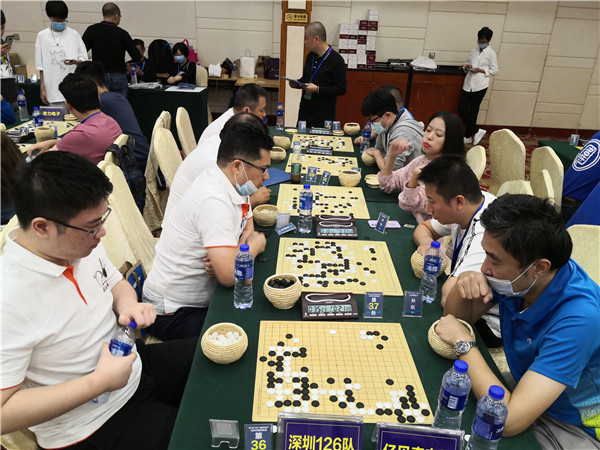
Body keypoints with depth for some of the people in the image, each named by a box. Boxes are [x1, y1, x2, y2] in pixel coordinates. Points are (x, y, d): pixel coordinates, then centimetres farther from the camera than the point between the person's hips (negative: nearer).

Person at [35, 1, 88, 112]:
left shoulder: (74, 35, 5)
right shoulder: (42, 36, 6)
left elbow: (84, 60, 7)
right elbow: (41, 66, 7)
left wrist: (75, 61, -16)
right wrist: (42, 88, 4)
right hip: (53, 90, 0)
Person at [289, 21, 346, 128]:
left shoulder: (336, 60, -10)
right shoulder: (310, 56, 12)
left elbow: (341, 89, -14)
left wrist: (318, 89, -20)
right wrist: (297, 84, 3)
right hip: (304, 110, 7)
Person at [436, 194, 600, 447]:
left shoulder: (578, 317, -36)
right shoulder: (515, 277, -15)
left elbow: (508, 421, -39)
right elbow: (456, 317, -1)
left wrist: (462, 342, -28)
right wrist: (463, 285, -23)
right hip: (526, 391, 6)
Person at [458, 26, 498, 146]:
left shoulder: (491, 53, -1)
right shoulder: (474, 51, 13)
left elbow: (495, 71, -2)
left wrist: (481, 70, -14)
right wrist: (466, 66, -1)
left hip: (480, 85, -5)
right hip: (468, 83, 5)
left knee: (473, 111, 0)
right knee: (462, 109, -1)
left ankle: (468, 136, 12)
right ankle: (477, 131, 12)